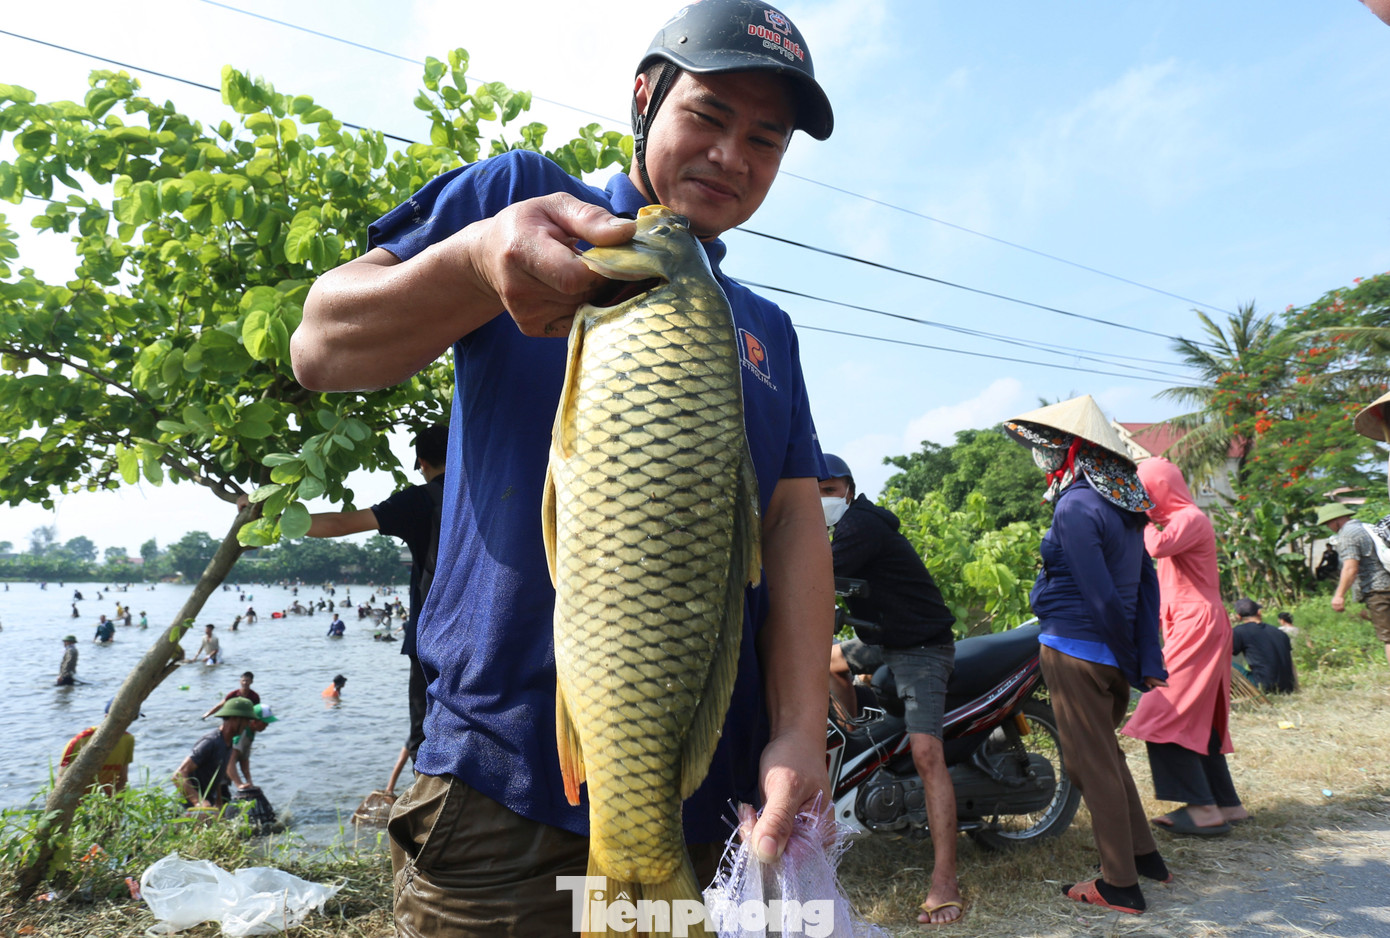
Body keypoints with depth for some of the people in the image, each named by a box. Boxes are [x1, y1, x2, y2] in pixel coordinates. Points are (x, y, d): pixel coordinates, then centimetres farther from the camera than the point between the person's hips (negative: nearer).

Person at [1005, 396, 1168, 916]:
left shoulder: (1076, 506, -17)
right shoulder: (1125, 502, 10)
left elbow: (1102, 596, -20)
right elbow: (1147, 583, 9)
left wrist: (1131, 663, -9)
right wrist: (1147, 661, 7)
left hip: (1076, 652, -9)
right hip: (1111, 654, 9)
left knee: (1092, 764, 3)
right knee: (1107, 755, 23)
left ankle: (1120, 886, 15)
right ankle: (1144, 854, 35)